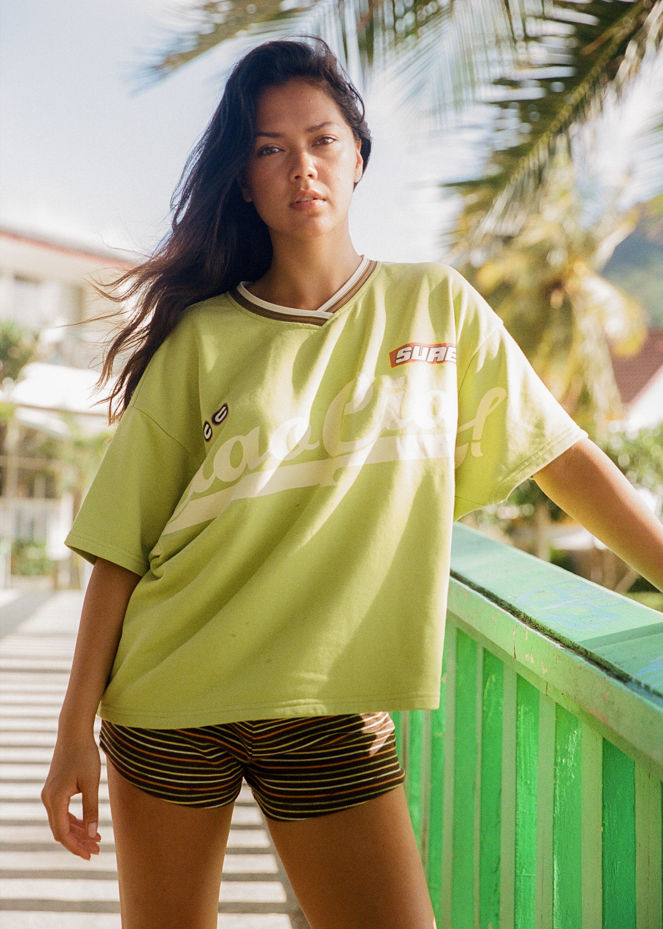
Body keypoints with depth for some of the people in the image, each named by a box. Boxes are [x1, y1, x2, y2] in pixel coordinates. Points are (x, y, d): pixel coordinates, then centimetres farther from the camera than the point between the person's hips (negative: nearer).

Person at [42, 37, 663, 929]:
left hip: (334, 713, 0)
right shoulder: (200, 339, -2)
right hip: (168, 706, 0)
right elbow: (122, 547, -1)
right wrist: (77, 728, -3)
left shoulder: (437, 308, 1)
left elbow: (564, 455, 3)